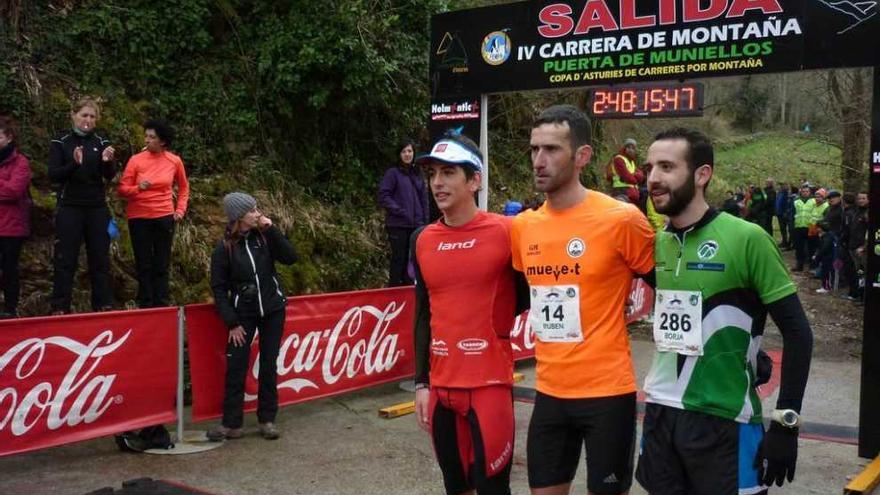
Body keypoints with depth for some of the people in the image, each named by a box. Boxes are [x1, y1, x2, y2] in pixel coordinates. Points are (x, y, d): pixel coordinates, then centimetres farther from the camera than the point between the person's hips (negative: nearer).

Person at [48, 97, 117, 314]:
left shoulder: (101, 143, 6)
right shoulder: (60, 142, 1)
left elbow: (110, 177, -2)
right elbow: (53, 175, -8)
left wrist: (108, 162, -24)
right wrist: (74, 164, -26)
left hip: (97, 209, 2)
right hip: (69, 209, -2)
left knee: (100, 259, 4)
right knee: (65, 260, -1)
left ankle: (103, 306, 9)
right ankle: (59, 308, 2)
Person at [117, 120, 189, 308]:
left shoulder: (174, 161, -1)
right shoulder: (136, 160, -6)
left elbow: (184, 187, 14)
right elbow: (122, 189, -4)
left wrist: (180, 210, 6)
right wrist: (138, 188, -22)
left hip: (164, 217, 1)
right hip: (139, 218, -1)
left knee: (162, 264, 6)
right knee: (144, 264, 5)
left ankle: (161, 306, 12)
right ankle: (145, 305, 12)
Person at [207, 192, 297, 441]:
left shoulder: (264, 236, -3)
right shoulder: (224, 248, -9)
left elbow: (290, 258, -12)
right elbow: (219, 288, -5)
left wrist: (272, 231, -19)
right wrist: (232, 323, -9)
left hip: (273, 310, 2)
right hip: (243, 314, -2)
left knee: (269, 365, 7)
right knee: (236, 367, -1)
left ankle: (267, 419, 17)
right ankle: (231, 423, 9)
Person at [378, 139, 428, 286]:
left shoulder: (417, 174, 14)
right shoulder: (393, 173, -3)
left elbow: (423, 198, 17)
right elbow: (383, 196, -8)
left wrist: (425, 221, 9)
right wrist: (400, 211, -14)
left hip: (416, 225, 5)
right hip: (398, 224, -5)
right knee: (398, 259, -4)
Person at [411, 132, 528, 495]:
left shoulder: (505, 231, -8)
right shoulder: (423, 241, 6)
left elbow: (527, 296, 4)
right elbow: (424, 316, 11)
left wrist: (495, 316, -13)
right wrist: (421, 383, 9)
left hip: (490, 383, -5)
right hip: (441, 386, 5)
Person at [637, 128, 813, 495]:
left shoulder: (746, 239, -12)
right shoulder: (657, 242, 4)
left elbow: (797, 332, -11)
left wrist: (786, 422, -13)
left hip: (724, 420, -5)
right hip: (660, 414, 5)